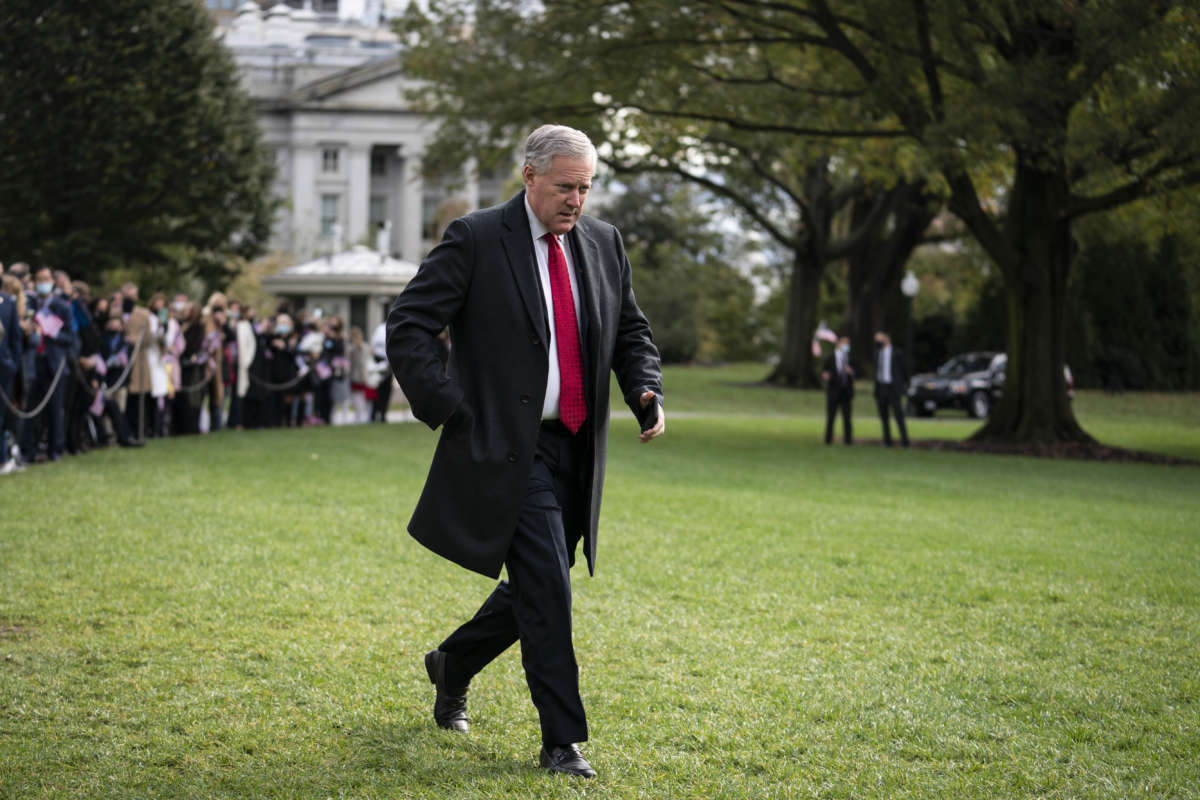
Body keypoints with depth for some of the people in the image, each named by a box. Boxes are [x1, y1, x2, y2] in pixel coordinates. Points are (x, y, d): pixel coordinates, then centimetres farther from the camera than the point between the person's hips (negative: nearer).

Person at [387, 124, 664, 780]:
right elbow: (407, 326, -7)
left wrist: (645, 391, 0)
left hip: (576, 450, 6)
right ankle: (562, 743, -4)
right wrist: (449, 410, -12)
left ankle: (452, 664, 40)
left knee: (537, 589, 14)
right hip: (507, 448, -6)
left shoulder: (602, 243, 10)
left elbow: (631, 331, 20)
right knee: (548, 590, -11)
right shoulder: (475, 240, -7)